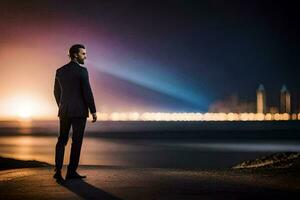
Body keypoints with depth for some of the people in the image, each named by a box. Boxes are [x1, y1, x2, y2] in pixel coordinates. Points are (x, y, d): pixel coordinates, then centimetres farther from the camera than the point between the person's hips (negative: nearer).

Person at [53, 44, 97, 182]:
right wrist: (93, 111, -7)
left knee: (62, 140, 10)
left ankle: (58, 170, -3)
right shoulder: (82, 70, -10)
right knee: (76, 141, 4)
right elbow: (87, 92, -14)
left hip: (64, 111, 5)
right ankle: (71, 171, 8)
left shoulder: (60, 71, 9)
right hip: (79, 111, -5)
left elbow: (57, 92, 14)